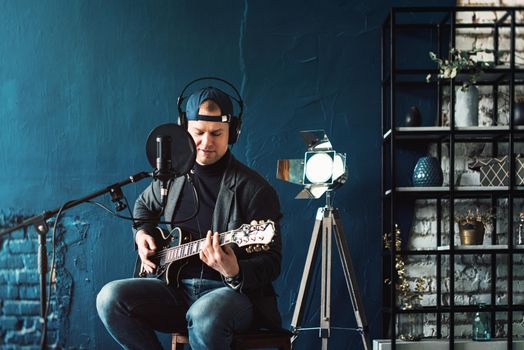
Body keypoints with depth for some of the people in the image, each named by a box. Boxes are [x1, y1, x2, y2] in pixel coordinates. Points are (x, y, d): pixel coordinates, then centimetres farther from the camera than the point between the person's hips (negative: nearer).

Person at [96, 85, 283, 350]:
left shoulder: (254, 189, -9)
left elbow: (271, 263, -10)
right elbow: (144, 204, 32)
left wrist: (235, 274, -31)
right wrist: (142, 234, 11)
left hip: (232, 292, -5)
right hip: (175, 286, 5)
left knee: (205, 314, -41)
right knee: (111, 298, -21)